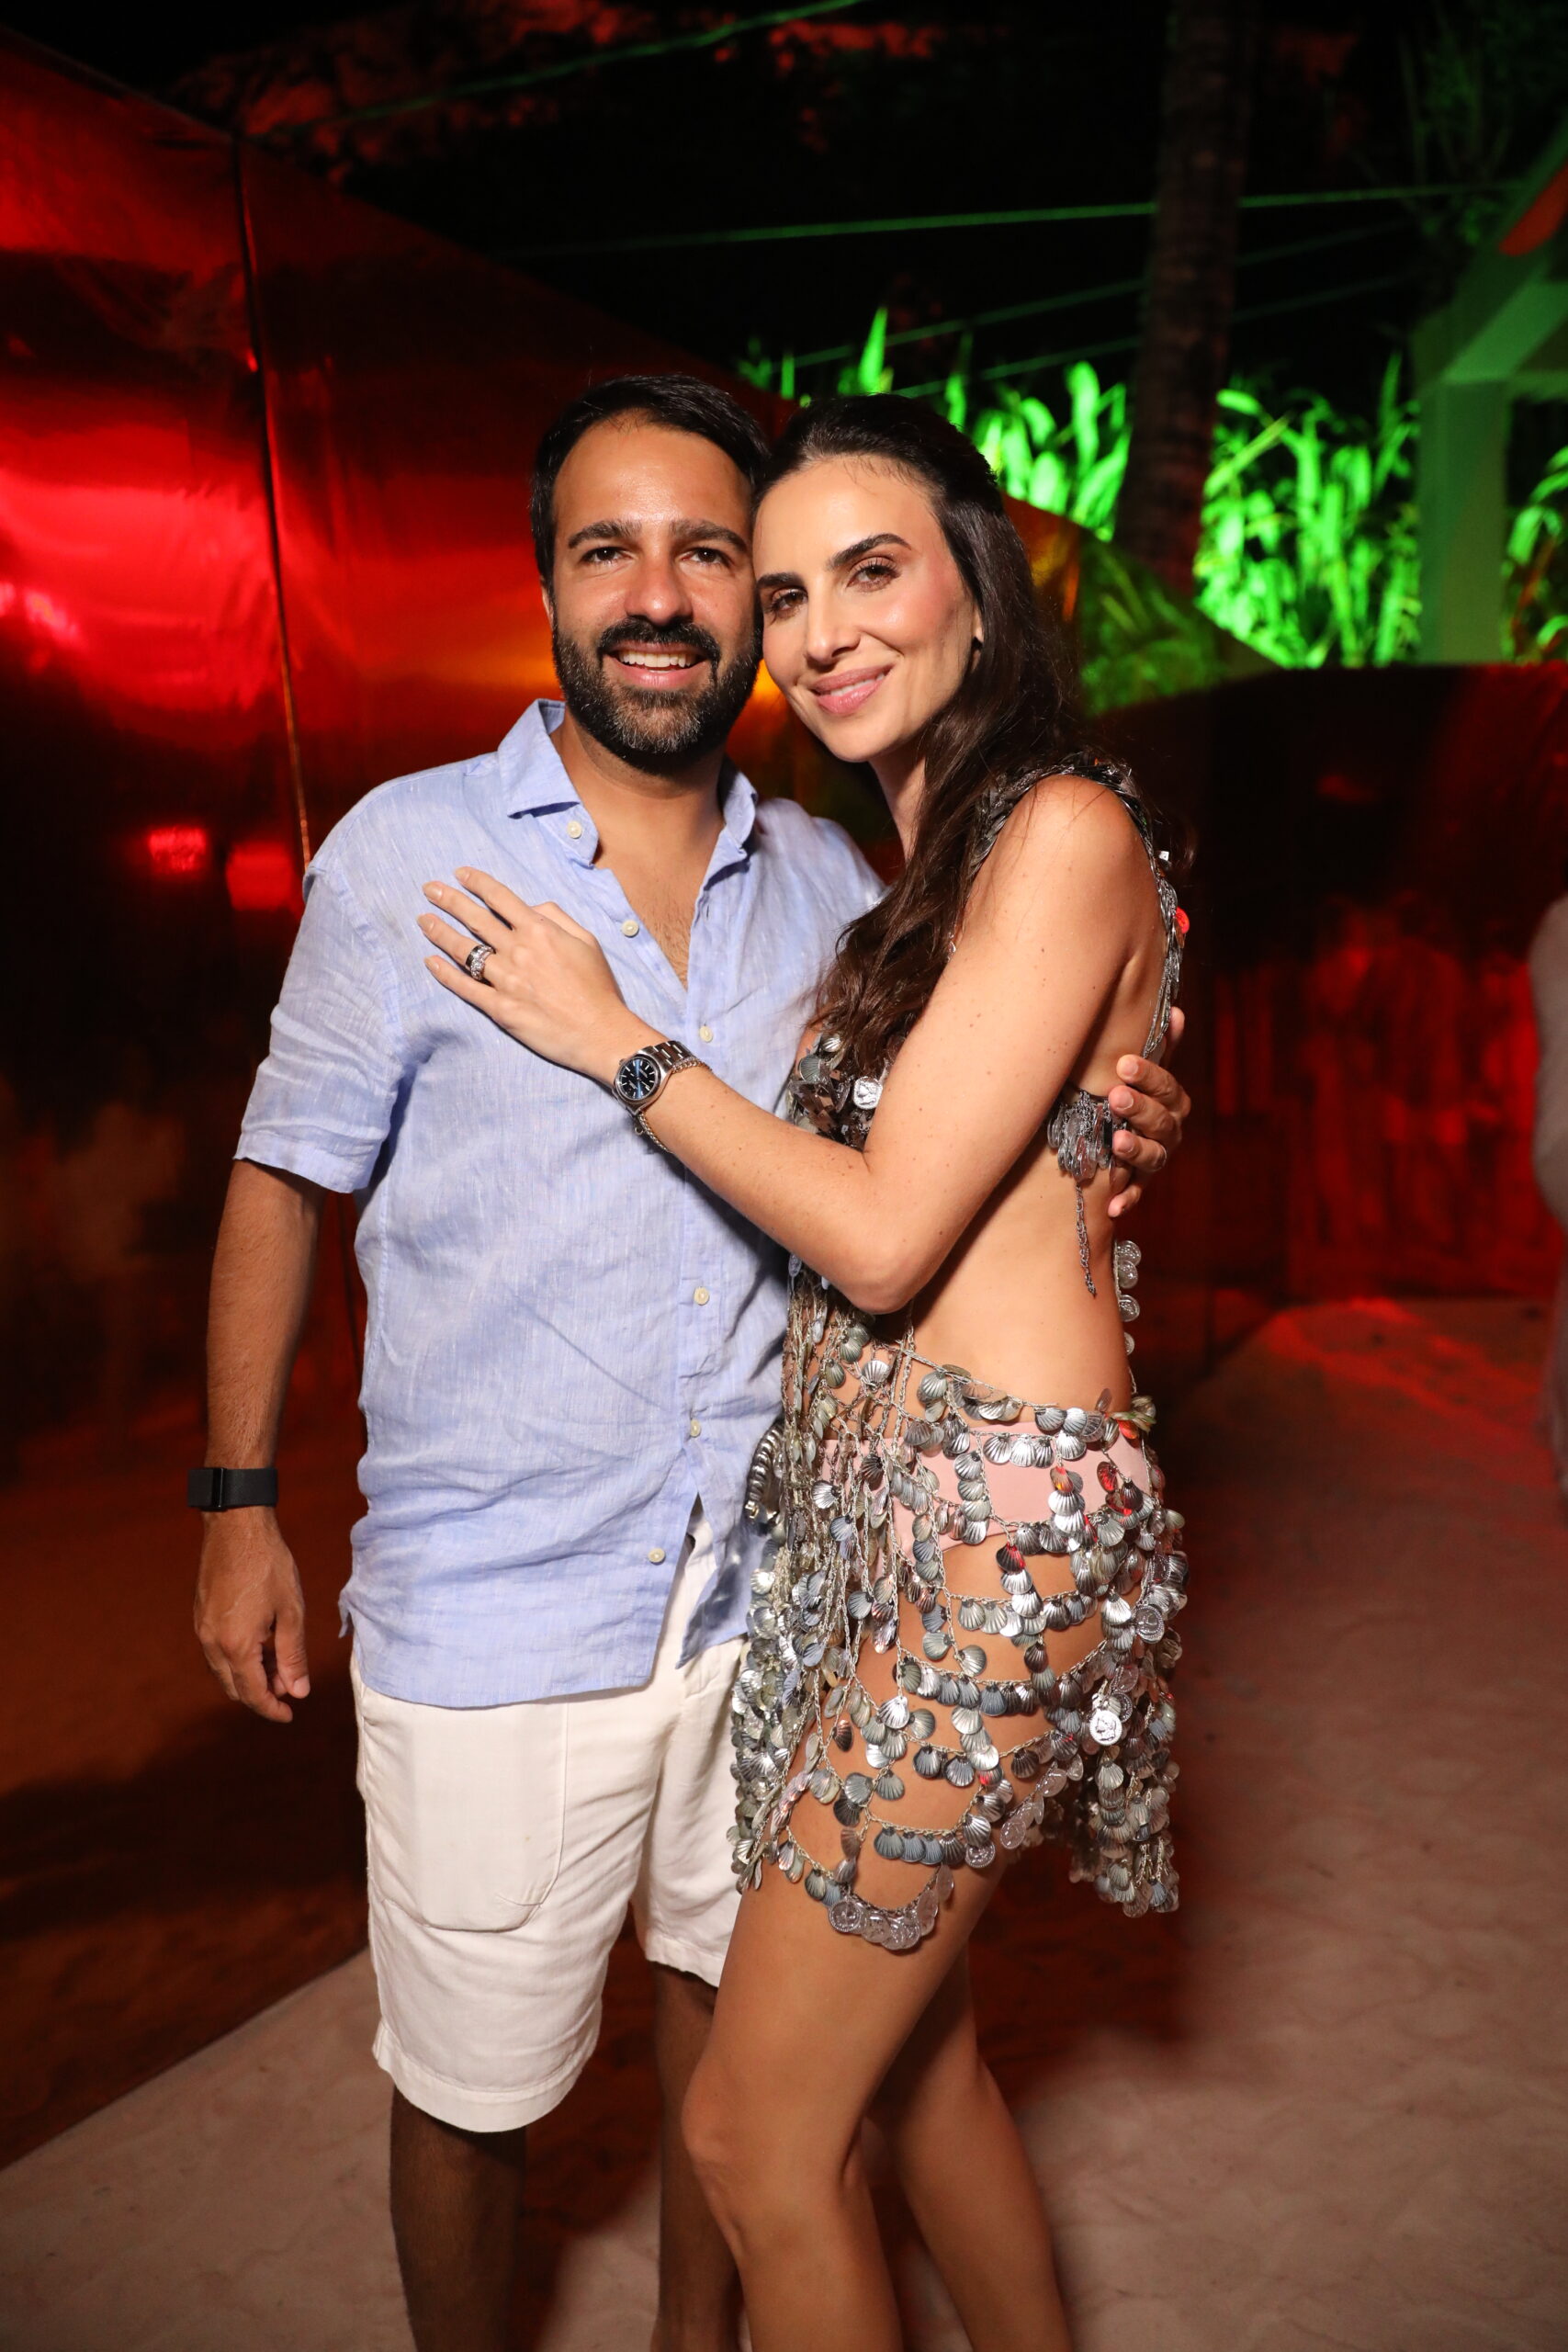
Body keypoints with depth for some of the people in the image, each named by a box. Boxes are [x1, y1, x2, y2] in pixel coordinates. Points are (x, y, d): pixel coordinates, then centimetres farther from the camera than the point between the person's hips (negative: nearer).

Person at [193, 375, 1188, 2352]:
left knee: (727, 2004, 22)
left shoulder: (829, 882, 3)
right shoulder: (407, 851, -8)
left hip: (762, 1587, 4)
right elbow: (285, 1176, 0)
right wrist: (240, 1501, -1)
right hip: (491, 1619, -3)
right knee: (472, 2087, 12)